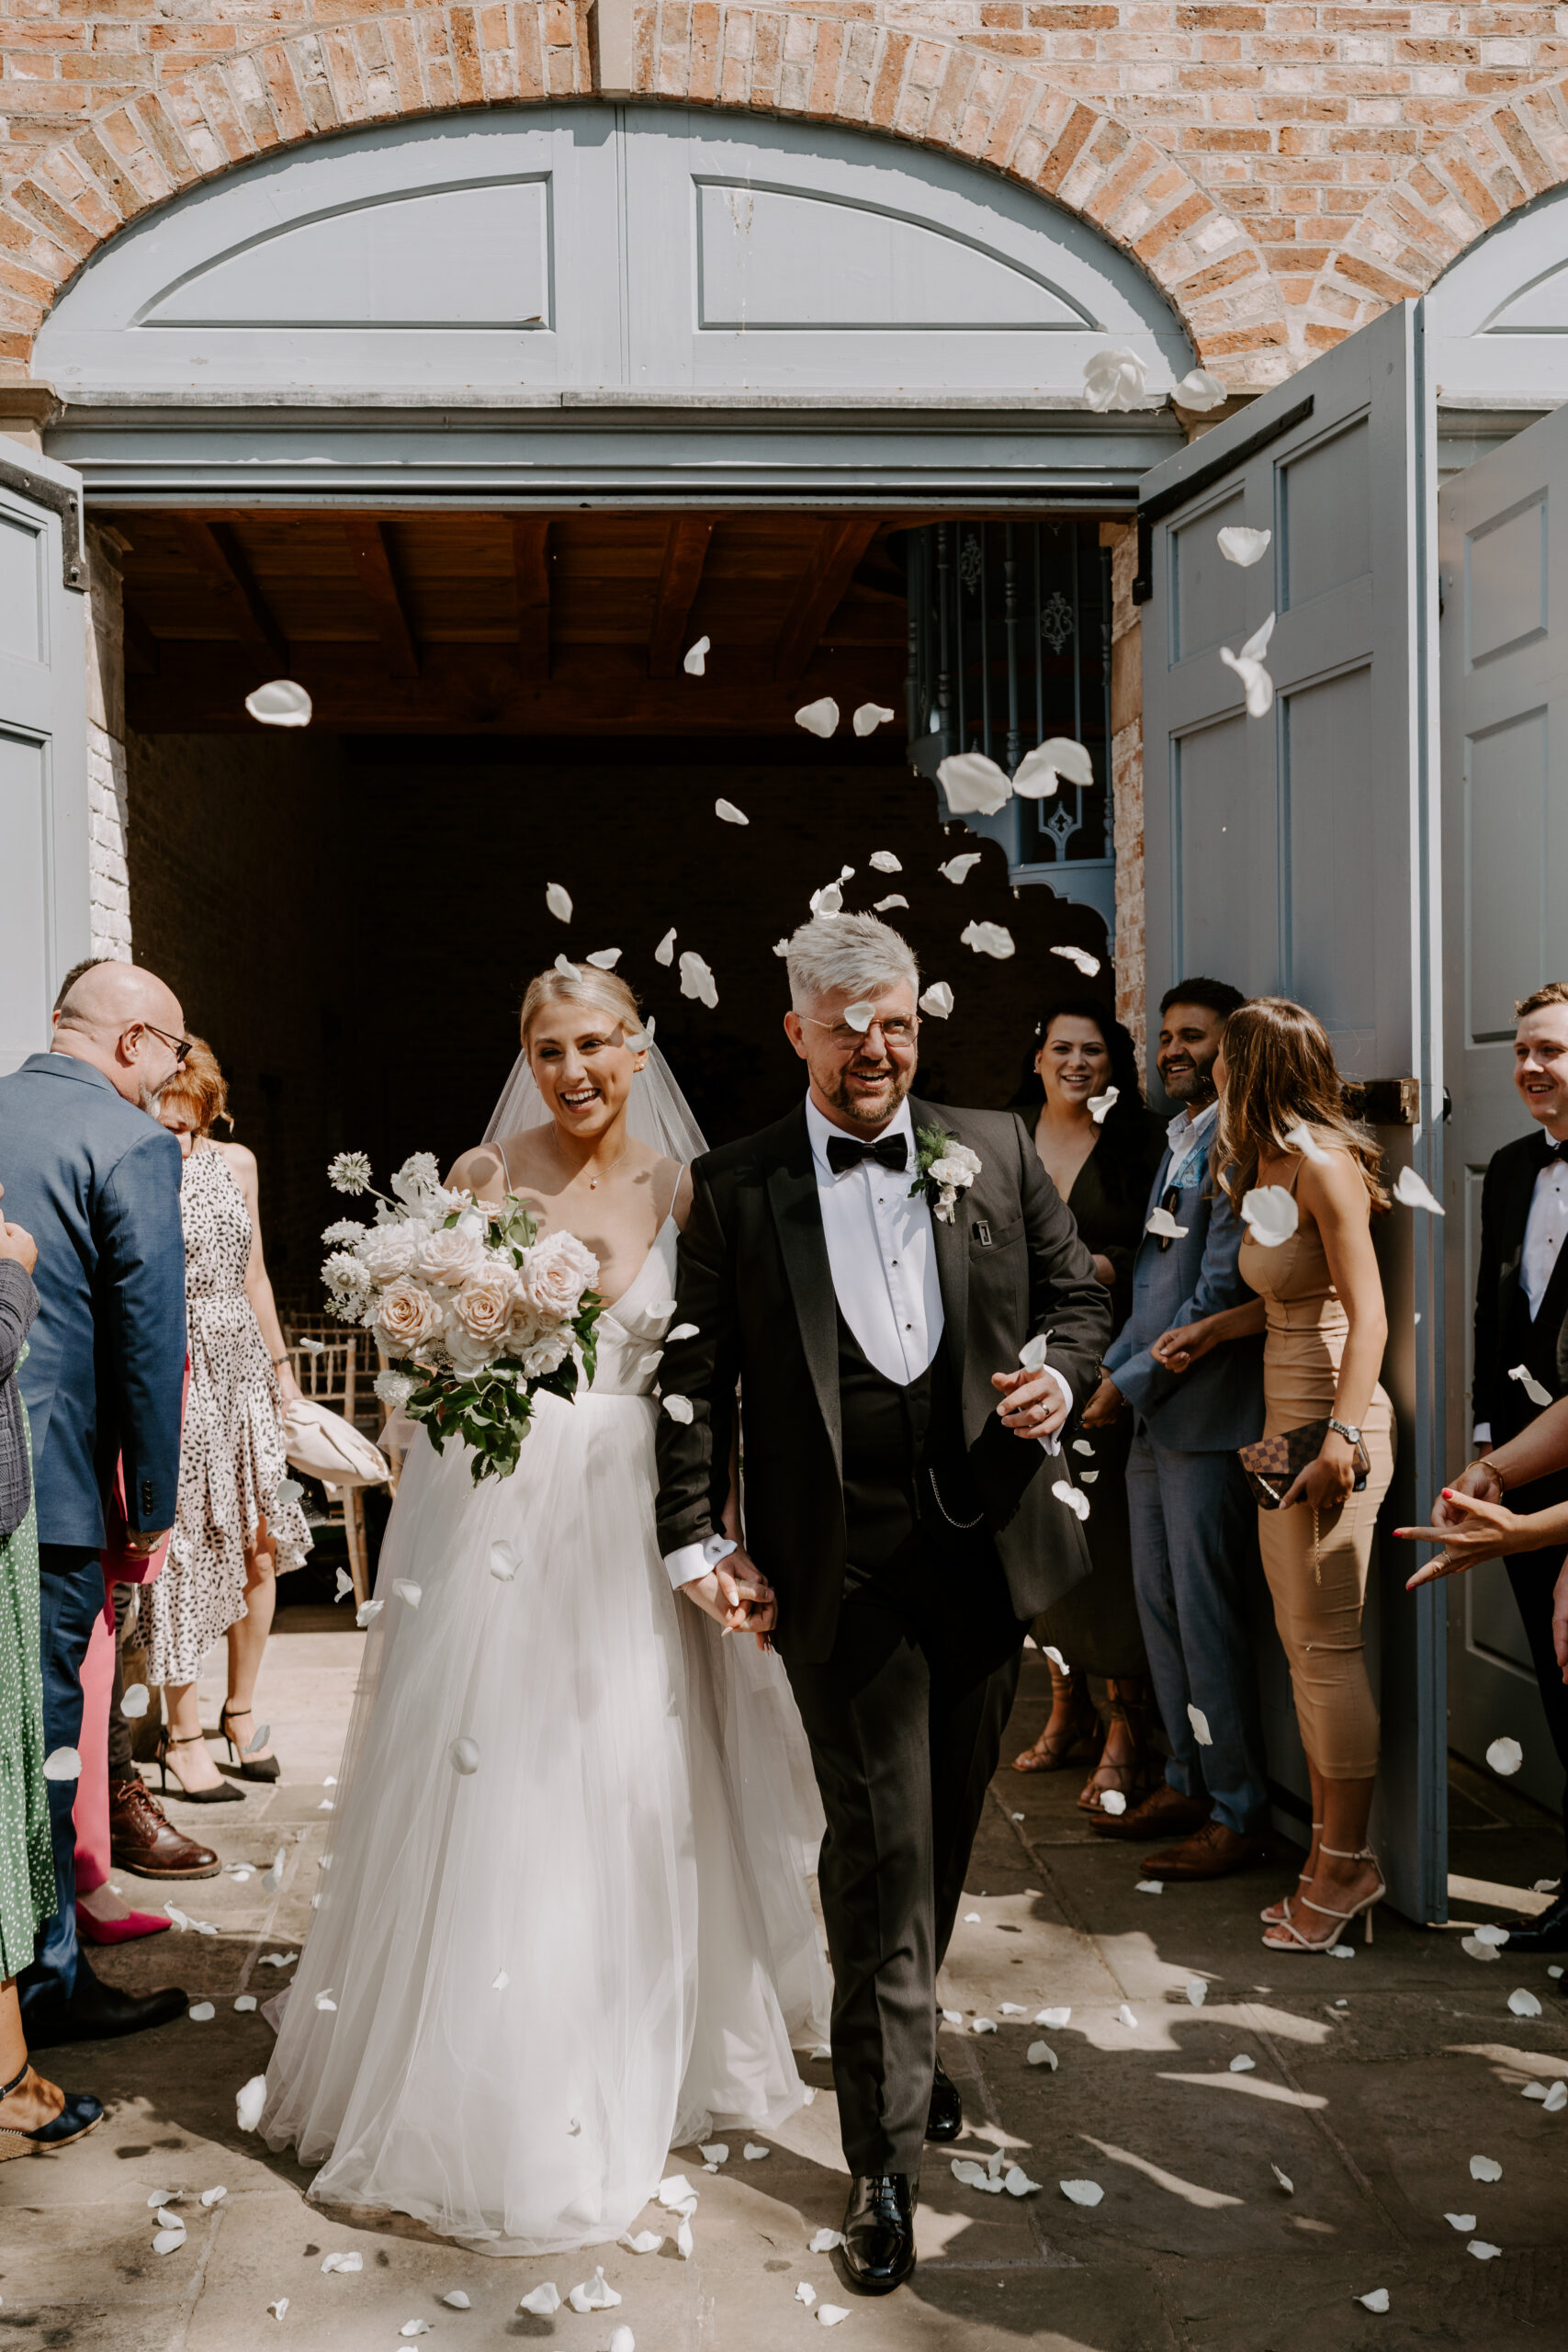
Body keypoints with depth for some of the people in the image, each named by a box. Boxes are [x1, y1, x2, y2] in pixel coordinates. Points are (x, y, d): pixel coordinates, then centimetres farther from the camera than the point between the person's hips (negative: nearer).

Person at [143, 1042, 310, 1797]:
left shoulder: (235, 1163, 10)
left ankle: (241, 1711, 24)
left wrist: (281, 1367, 20)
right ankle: (181, 1734, 11)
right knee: (186, 1550, -2)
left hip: (243, 1365, 6)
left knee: (262, 1542, 7)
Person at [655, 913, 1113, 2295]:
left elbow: (1080, 1292, 14)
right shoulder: (737, 1188, 0)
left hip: (987, 1545, 3)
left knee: (945, 1831, 17)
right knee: (881, 1847, -3)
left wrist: (1059, 1371, -7)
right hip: (844, 1570, -3)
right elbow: (697, 1377, -1)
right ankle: (887, 2155, 6)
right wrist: (697, 1534, -8)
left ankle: (898, 2041, 41)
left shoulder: (997, 1151, 6)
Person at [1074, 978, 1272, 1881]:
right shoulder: (1176, 1144, 17)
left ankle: (1239, 1814, 6)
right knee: (1160, 1604, 15)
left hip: (1209, 1415, -9)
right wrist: (1111, 1375, 8)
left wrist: (1130, 1382, -12)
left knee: (1209, 1613, -4)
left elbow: (1220, 1292, -18)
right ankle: (1187, 1782, 27)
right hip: (1153, 1415, 9)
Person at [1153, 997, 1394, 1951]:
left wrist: (1340, 1439, -26)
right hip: (1287, 1421, 10)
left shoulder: (1323, 1165, -13)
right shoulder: (1269, 1165, 14)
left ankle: (1348, 1864, 5)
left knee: (1327, 1647, -4)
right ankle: (1334, 1854, 19)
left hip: (1331, 1423, -10)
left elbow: (1367, 1310, -19)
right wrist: (1214, 1328, 26)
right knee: (1304, 1643, 11)